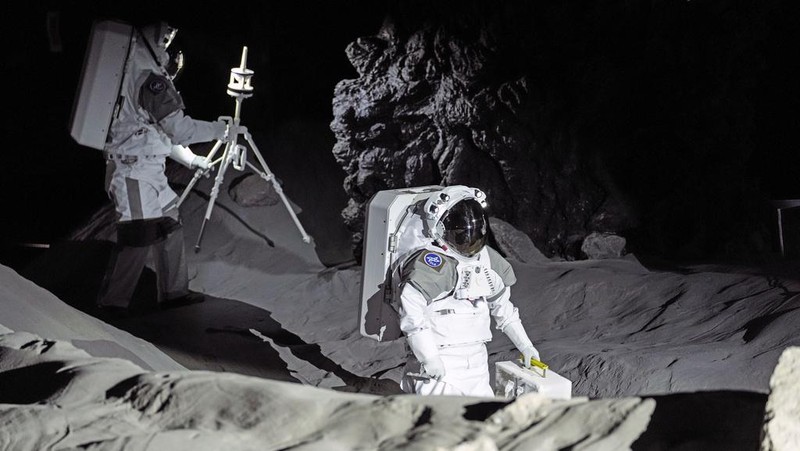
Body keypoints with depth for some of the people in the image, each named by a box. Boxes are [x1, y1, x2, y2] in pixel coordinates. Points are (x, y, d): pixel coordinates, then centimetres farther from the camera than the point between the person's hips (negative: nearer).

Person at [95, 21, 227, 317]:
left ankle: (174, 291, 22)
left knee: (169, 224, 14)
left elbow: (161, 129, 22)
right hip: (134, 171, -10)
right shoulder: (149, 77, -17)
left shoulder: (132, 71, 15)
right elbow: (178, 127, -15)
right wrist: (218, 129, -1)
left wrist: (191, 159, 25)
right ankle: (113, 301, 2)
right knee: (138, 236, -7)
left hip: (149, 169, 10)